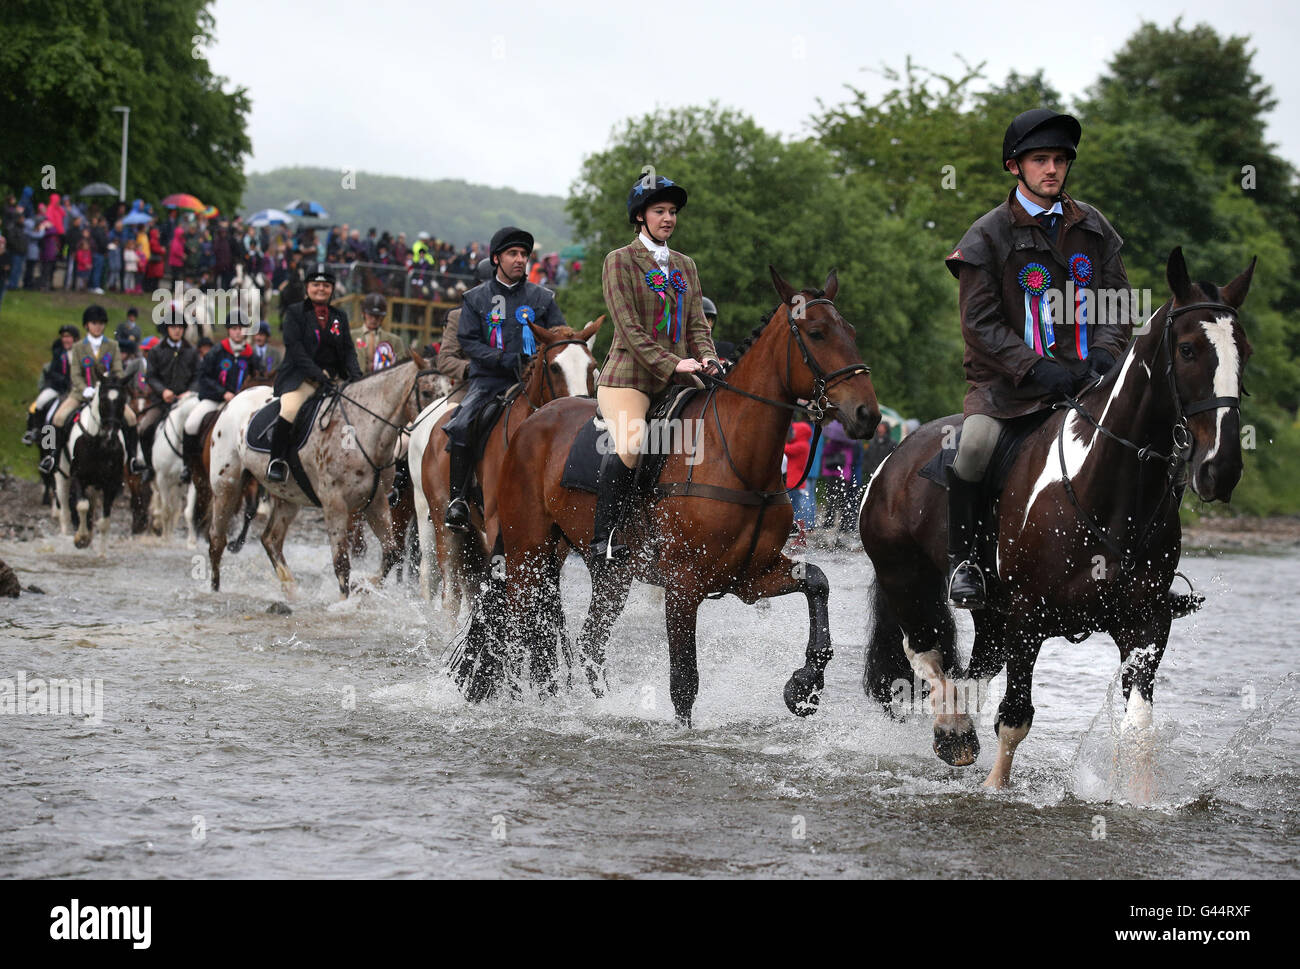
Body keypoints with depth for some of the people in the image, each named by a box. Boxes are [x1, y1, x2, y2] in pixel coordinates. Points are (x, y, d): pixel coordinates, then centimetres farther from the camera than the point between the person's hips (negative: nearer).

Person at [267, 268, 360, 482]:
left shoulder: (339, 316, 17)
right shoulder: (295, 313, 2)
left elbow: (348, 350, 13)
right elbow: (295, 348, -9)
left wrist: (356, 374, -7)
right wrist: (318, 374, -20)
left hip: (333, 378, 5)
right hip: (300, 377, -5)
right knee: (290, 409, -32)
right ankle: (277, 460, -20)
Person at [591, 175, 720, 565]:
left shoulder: (685, 265, 20)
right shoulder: (620, 261, 1)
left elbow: (697, 325, 14)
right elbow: (628, 328, -9)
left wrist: (707, 359, -8)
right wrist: (672, 364, -20)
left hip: (676, 383, 7)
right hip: (628, 376, -7)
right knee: (630, 446, -32)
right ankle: (604, 540, -30)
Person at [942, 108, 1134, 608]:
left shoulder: (1092, 227, 11)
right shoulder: (989, 235, -2)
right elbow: (980, 323, -7)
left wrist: (1104, 352, -9)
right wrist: (1035, 368, -20)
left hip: (1083, 376, 4)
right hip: (1008, 380, -4)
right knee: (976, 441, -32)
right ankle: (962, 559, -16)